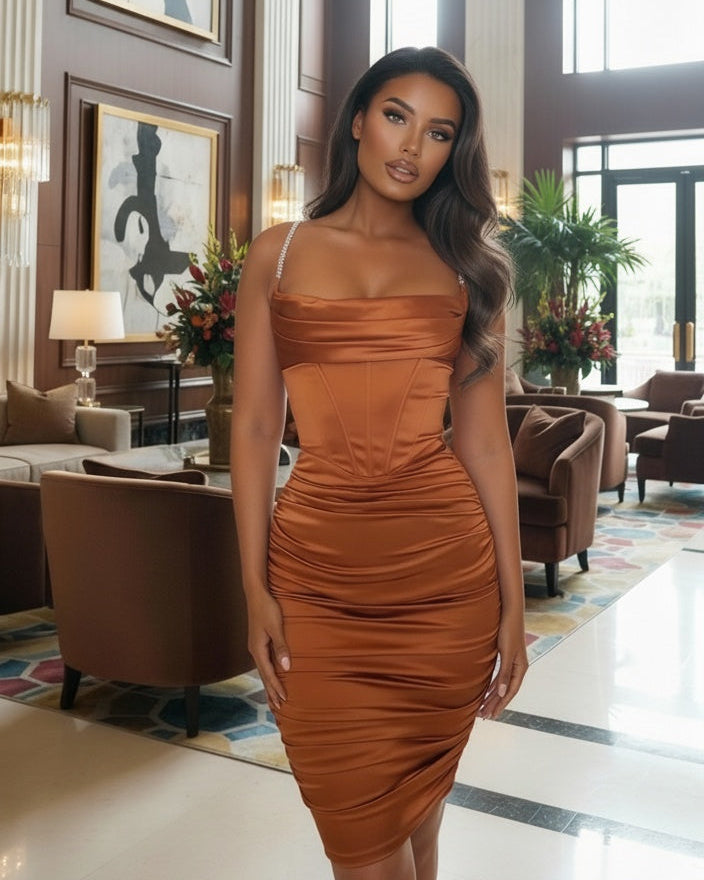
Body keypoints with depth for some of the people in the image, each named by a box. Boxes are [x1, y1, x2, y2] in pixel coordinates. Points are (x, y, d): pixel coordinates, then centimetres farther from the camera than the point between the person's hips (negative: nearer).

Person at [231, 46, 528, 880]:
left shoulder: (468, 269, 8)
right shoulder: (279, 254, 6)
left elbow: (485, 440, 5)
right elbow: (253, 428, 3)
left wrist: (511, 599, 2)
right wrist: (256, 591, -3)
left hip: (447, 572, 1)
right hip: (320, 574, 0)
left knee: (417, 804, 12)